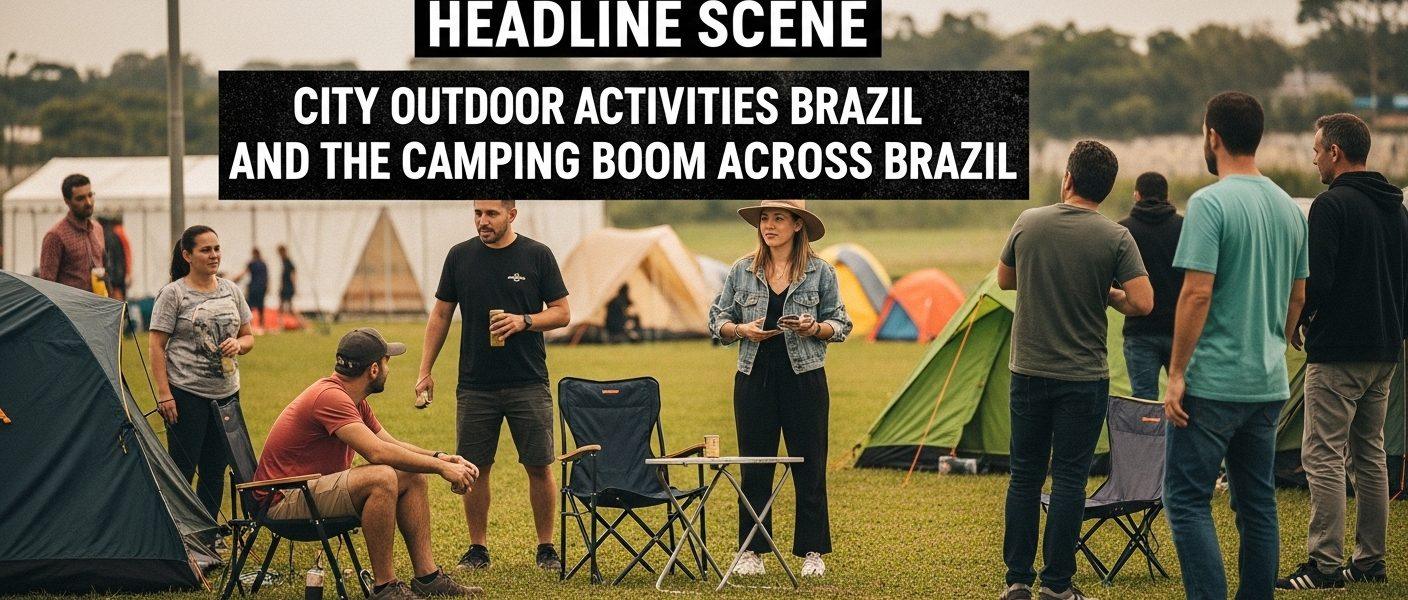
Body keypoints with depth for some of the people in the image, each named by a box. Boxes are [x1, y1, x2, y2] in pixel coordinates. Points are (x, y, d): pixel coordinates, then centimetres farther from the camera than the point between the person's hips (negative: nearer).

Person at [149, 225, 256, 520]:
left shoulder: (231, 291, 10)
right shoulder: (173, 294, -6)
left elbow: (248, 337, 17)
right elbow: (157, 346, -8)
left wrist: (238, 345, -7)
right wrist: (163, 393, -14)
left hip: (226, 393, 6)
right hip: (187, 393, -6)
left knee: (216, 470, 10)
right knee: (182, 468, -5)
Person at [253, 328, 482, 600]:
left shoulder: (354, 401, 10)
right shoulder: (330, 397, -23)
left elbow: (391, 444, 15)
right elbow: (377, 452, -31)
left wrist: (439, 457, -2)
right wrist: (440, 467, -25)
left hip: (315, 489, 11)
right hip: (283, 499, -11)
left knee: (413, 478, 5)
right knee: (382, 478, -31)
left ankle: (427, 576, 5)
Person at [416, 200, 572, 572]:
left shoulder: (537, 256, 0)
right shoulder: (460, 256, 6)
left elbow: (562, 313, 3)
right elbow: (441, 315, 11)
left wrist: (524, 321, -15)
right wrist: (425, 371, 5)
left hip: (528, 384, -2)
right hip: (475, 384, 2)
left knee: (539, 468, -1)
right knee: (475, 468, 3)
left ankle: (546, 548, 11)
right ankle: (477, 548, 14)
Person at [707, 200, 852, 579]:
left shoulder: (820, 273, 2)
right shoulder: (742, 271, 5)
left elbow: (840, 324, 5)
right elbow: (718, 321, 10)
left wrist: (815, 328, -15)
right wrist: (743, 329, -10)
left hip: (805, 378, -1)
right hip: (754, 379, 1)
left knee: (809, 468, 1)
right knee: (754, 468, 3)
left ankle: (811, 552, 10)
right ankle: (752, 551, 11)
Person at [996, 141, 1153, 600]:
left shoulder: (1028, 223, -2)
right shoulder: (1115, 238, -10)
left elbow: (1004, 280, 13)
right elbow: (1142, 303, -15)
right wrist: (1106, 293, 3)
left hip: (1028, 372, 2)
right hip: (1083, 379, -2)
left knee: (1024, 475, 11)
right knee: (1069, 479, 4)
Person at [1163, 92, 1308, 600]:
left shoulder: (1210, 203, -14)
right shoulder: (1289, 208, 10)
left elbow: (1197, 294, -18)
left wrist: (1177, 372, -14)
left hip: (1213, 382, -8)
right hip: (1269, 384, 8)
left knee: (1186, 500, -4)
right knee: (1258, 504, 13)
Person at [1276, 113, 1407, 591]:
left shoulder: (1332, 205, -14)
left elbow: (1317, 279, -20)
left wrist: (1295, 319, -3)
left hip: (1337, 353, -9)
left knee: (1322, 456, -7)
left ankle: (1325, 564, -9)